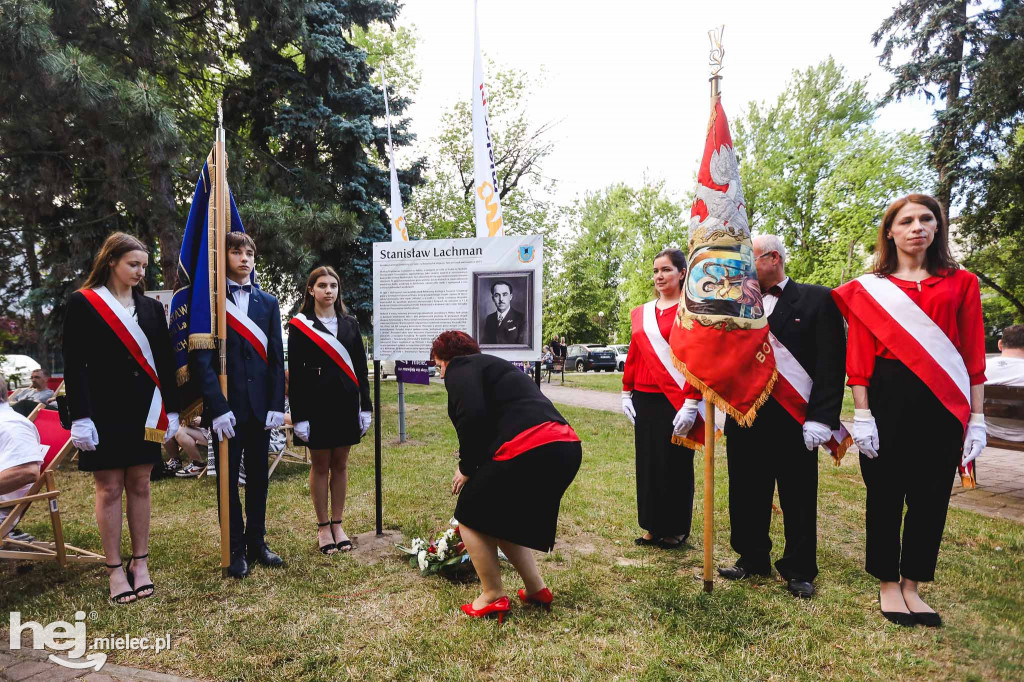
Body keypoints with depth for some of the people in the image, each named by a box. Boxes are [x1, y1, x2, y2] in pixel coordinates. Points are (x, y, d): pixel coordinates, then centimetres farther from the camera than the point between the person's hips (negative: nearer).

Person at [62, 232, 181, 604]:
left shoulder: (151, 307, 9)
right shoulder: (83, 303, -2)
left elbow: (165, 362, 10)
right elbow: (74, 365, -7)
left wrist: (171, 410, 6)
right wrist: (81, 417, -13)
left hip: (144, 412, 3)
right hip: (105, 412, -3)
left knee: (139, 485, 9)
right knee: (109, 488, 3)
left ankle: (140, 562, 18)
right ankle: (115, 569, 14)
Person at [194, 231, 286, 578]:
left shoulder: (268, 303, 10)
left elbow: (276, 358, 7)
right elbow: (203, 359, -8)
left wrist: (277, 404, -1)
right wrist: (218, 407, -15)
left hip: (261, 405, 4)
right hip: (227, 406, -4)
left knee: (258, 476, 12)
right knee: (228, 479, 6)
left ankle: (257, 543, 25)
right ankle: (236, 550, 17)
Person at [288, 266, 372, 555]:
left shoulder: (350, 324, 8)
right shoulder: (299, 326, -2)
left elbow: (360, 368, 8)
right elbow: (295, 374, -5)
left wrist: (365, 408, 3)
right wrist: (299, 417, -9)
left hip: (346, 404, 3)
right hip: (316, 405, -3)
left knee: (340, 465, 10)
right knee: (320, 466, 7)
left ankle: (337, 524, 22)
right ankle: (323, 527, 21)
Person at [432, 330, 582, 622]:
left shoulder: (460, 368, 5)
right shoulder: (492, 366, 32)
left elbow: (473, 417, -14)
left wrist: (467, 467, 1)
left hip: (529, 449, -9)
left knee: (471, 518, 14)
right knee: (503, 521, 27)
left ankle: (493, 597, 21)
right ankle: (536, 589, 29)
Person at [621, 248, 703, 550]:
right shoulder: (640, 313, 10)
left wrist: (691, 403, -17)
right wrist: (626, 393, 10)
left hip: (675, 401, -6)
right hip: (644, 400, 6)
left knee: (674, 465, 6)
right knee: (647, 463, 12)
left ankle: (675, 530, 23)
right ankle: (653, 527, 27)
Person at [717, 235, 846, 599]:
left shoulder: (817, 299, -1)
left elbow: (832, 363, -6)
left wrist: (821, 418, -13)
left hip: (794, 420, -3)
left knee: (798, 500, 9)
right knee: (747, 495, 12)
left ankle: (799, 571, 25)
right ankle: (752, 559, 30)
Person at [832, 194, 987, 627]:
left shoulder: (960, 283, 8)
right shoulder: (868, 289, 4)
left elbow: (973, 355, 5)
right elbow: (859, 356, -1)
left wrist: (976, 419, 1)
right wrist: (862, 415, -7)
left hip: (944, 404, 2)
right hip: (888, 398, -2)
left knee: (931, 497, 8)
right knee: (885, 494, 6)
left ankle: (911, 587, 25)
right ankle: (887, 586, 22)